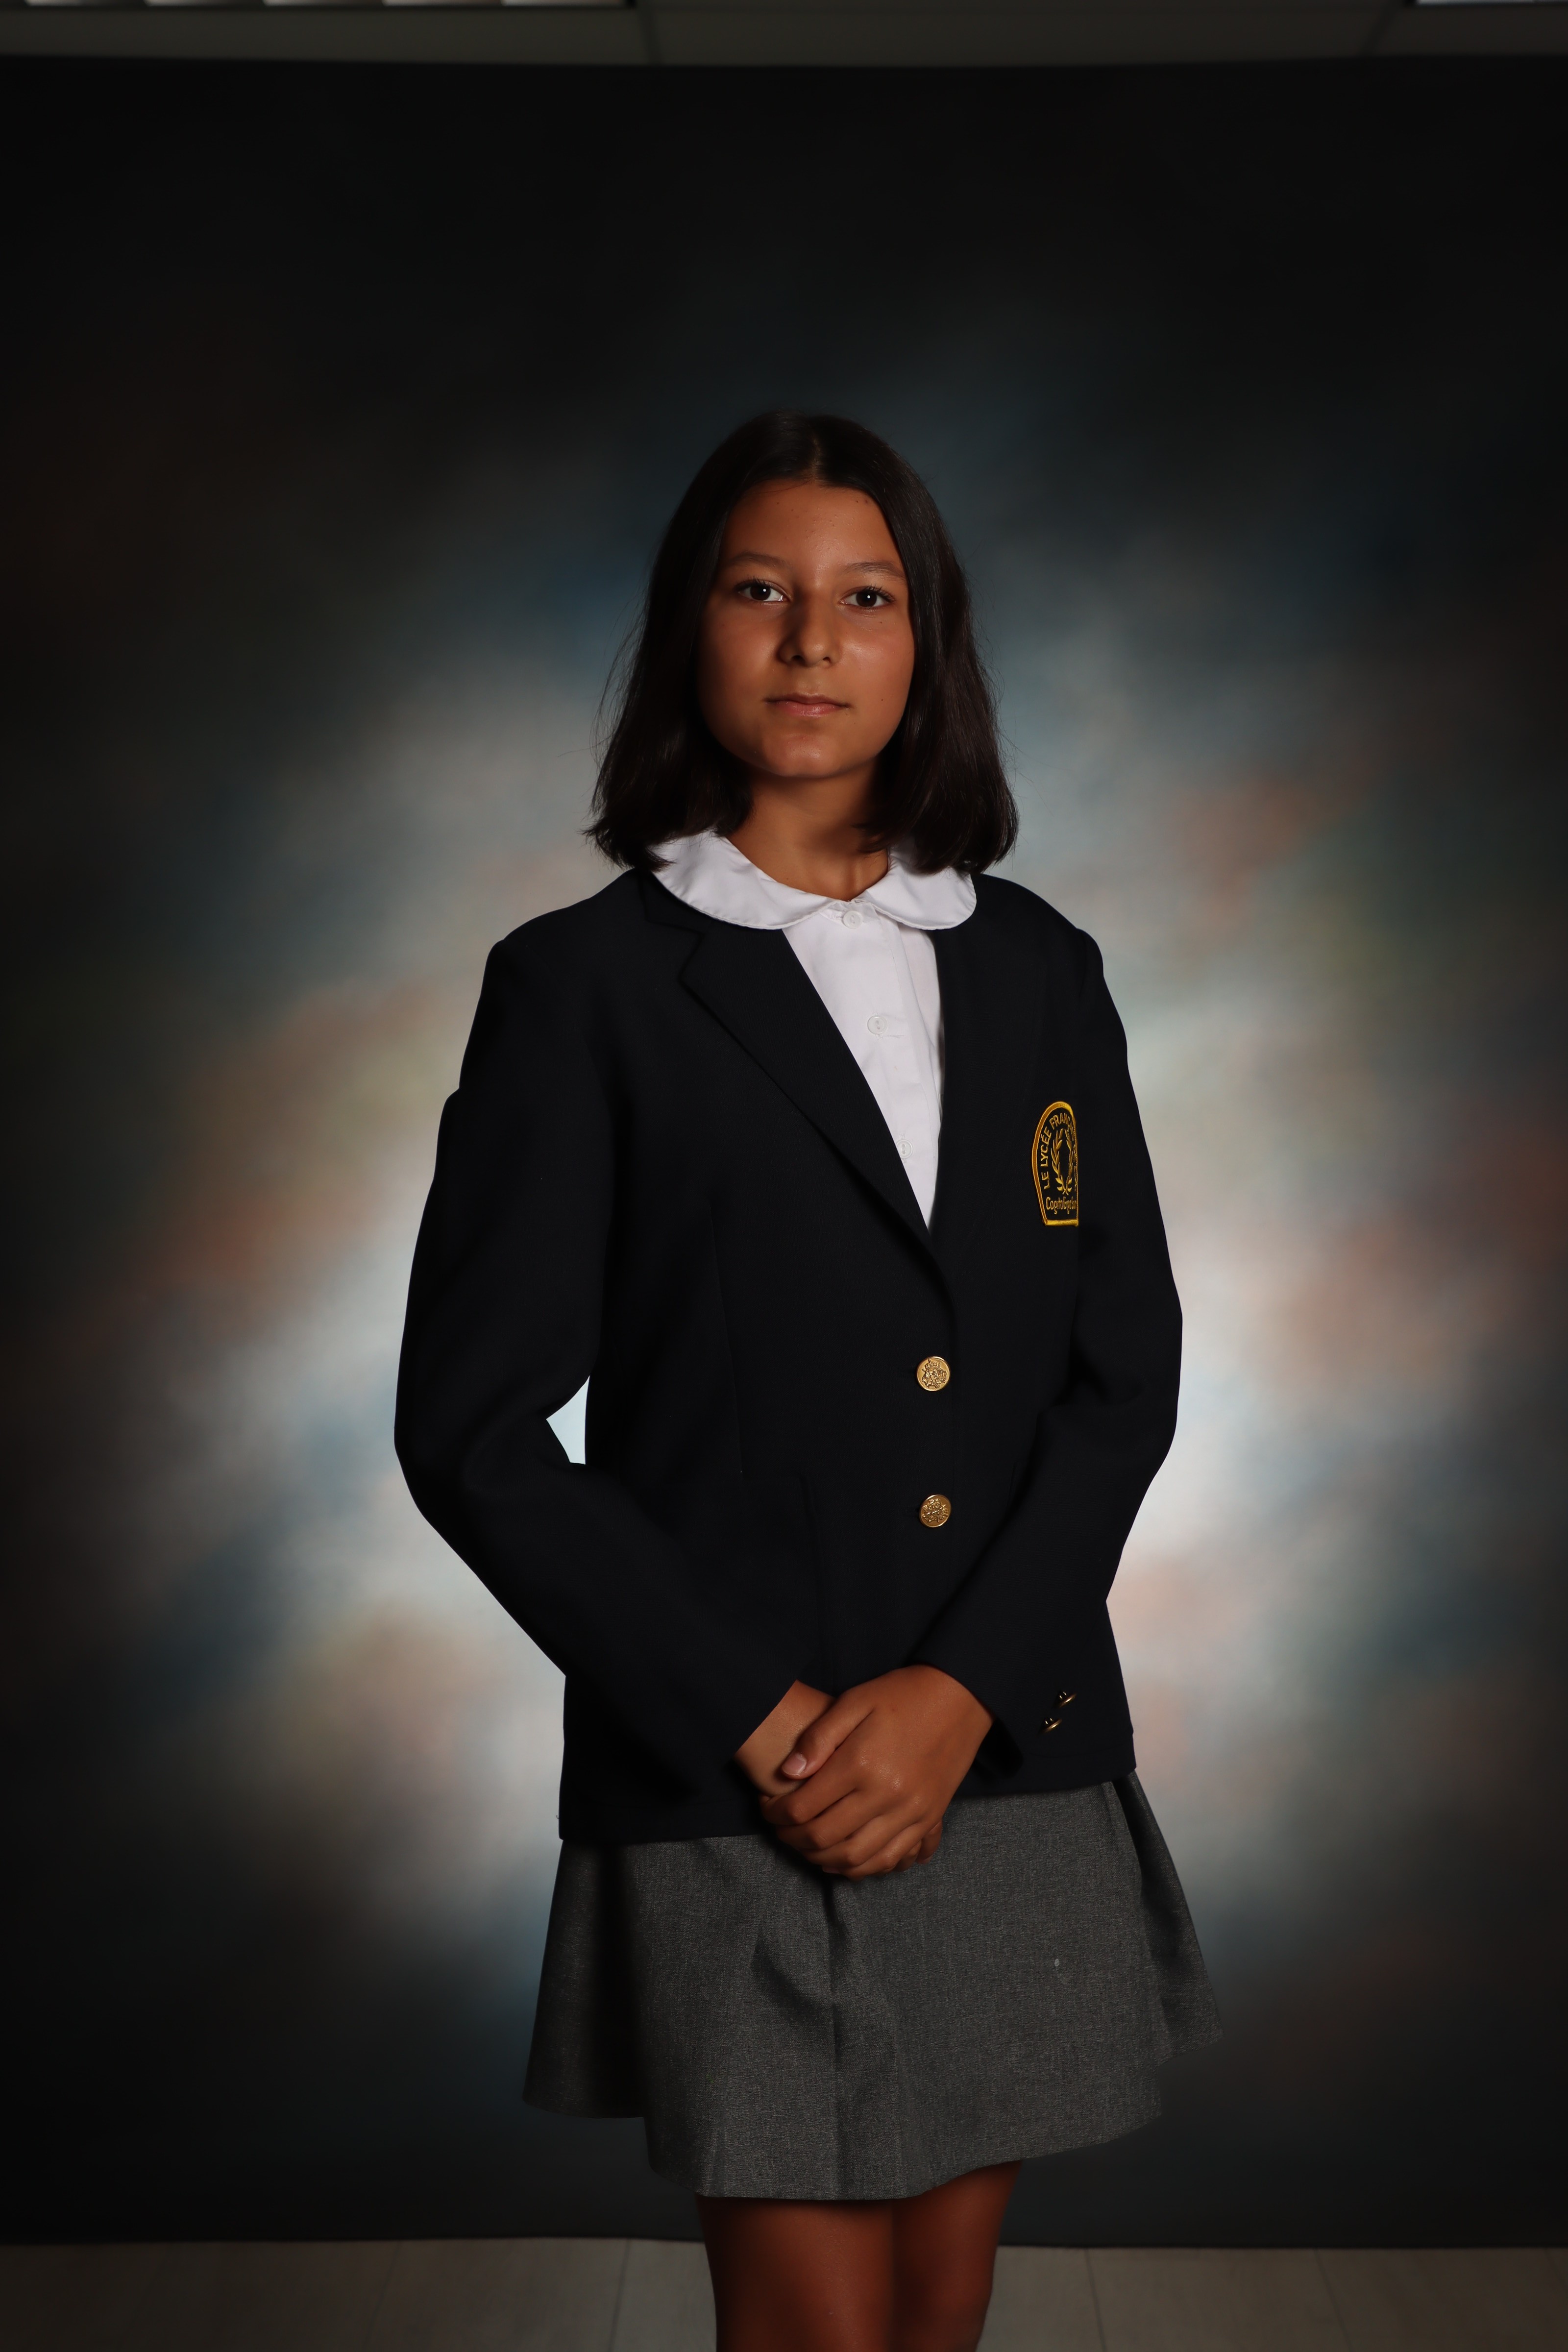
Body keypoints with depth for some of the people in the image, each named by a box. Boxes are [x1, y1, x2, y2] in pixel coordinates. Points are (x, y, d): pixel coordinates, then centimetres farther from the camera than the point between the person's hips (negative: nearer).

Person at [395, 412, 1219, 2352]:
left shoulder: (1037, 972, 8)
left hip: (1014, 1758, 4)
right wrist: (761, 1723, -12)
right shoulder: (586, 985, -3)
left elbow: (1126, 1373, 5)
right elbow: (472, 1429, -7)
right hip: (734, 1799, -4)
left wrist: (958, 1691, -8)